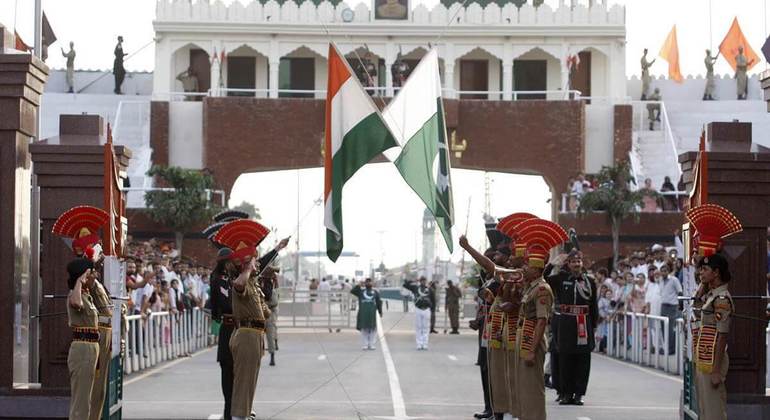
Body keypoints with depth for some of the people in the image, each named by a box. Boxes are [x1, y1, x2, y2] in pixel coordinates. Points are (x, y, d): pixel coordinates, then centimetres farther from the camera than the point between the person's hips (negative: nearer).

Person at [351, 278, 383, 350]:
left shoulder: (375, 292, 18)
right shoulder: (360, 291, 15)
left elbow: (379, 302, 15)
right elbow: (352, 291, 1)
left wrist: (380, 312, 6)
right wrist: (358, 285, -4)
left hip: (372, 313, 1)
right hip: (363, 313, -1)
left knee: (372, 329, -2)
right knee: (364, 329, 0)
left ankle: (371, 345, 3)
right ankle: (364, 345, 3)